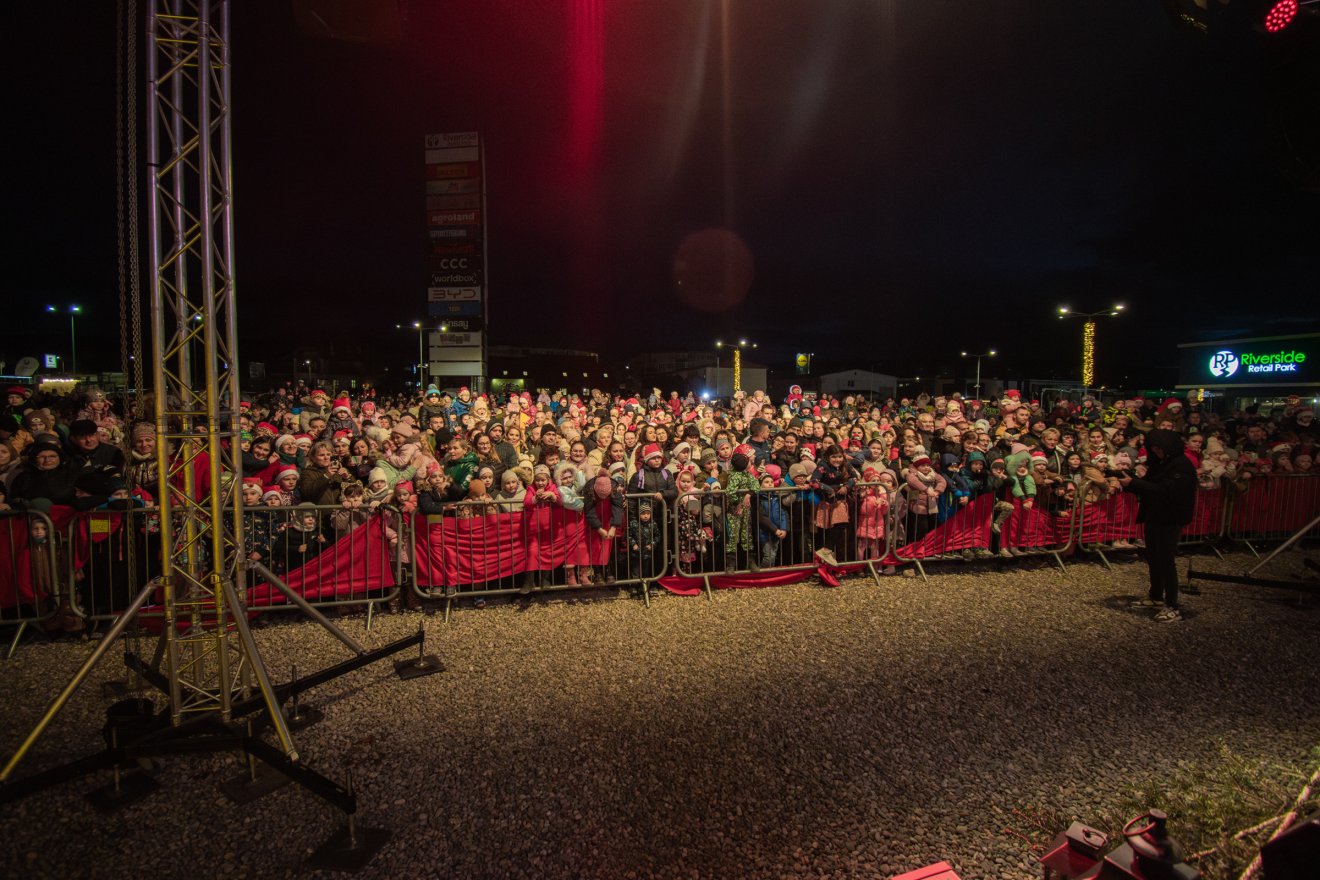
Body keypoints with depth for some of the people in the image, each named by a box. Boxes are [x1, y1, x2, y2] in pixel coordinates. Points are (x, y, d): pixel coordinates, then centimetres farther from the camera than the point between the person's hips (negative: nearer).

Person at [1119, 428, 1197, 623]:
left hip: (1170, 520, -8)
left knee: (1165, 560, -7)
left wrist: (1133, 483, -24)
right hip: (1154, 517, 8)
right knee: (1153, 557, 14)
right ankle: (1156, 597, 27)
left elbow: (1164, 491, -23)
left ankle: (1172, 607, -2)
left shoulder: (1181, 465, -14)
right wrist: (1130, 480, -5)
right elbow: (1149, 484, 14)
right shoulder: (1160, 462, 12)